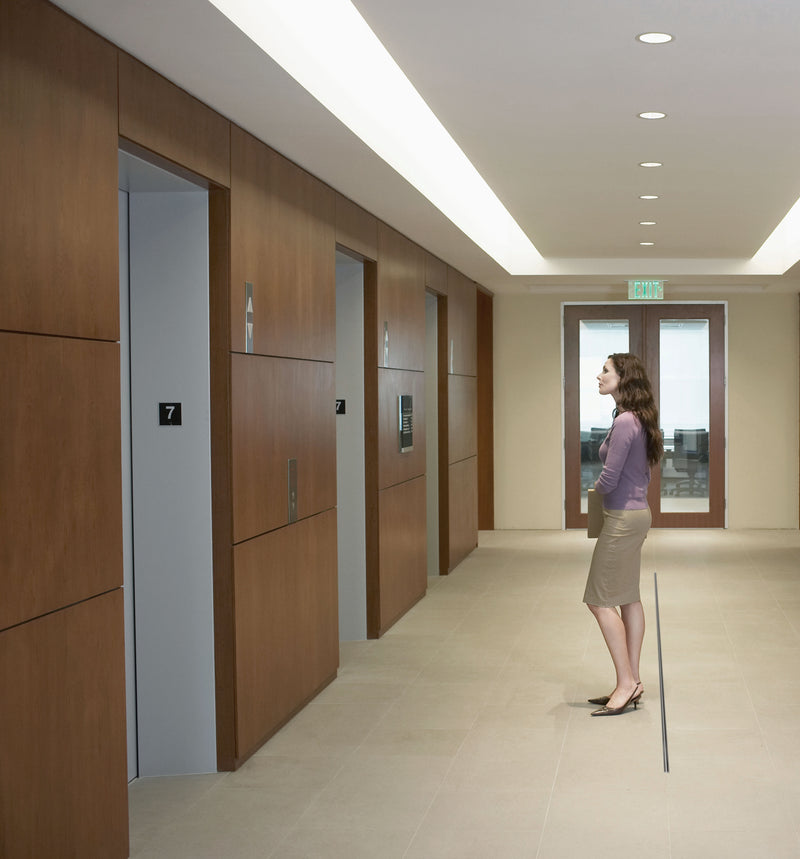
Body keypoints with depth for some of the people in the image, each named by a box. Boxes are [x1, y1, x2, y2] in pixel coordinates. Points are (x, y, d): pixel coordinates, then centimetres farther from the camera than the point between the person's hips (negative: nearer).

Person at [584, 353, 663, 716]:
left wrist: (595, 489, 0)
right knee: (628, 598, 13)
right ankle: (631, 682, 19)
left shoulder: (625, 423, -20)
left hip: (623, 518, -10)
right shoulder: (637, 420, 10)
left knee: (600, 599, -4)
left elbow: (609, 478, -21)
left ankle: (627, 682, 0)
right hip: (636, 512, 10)